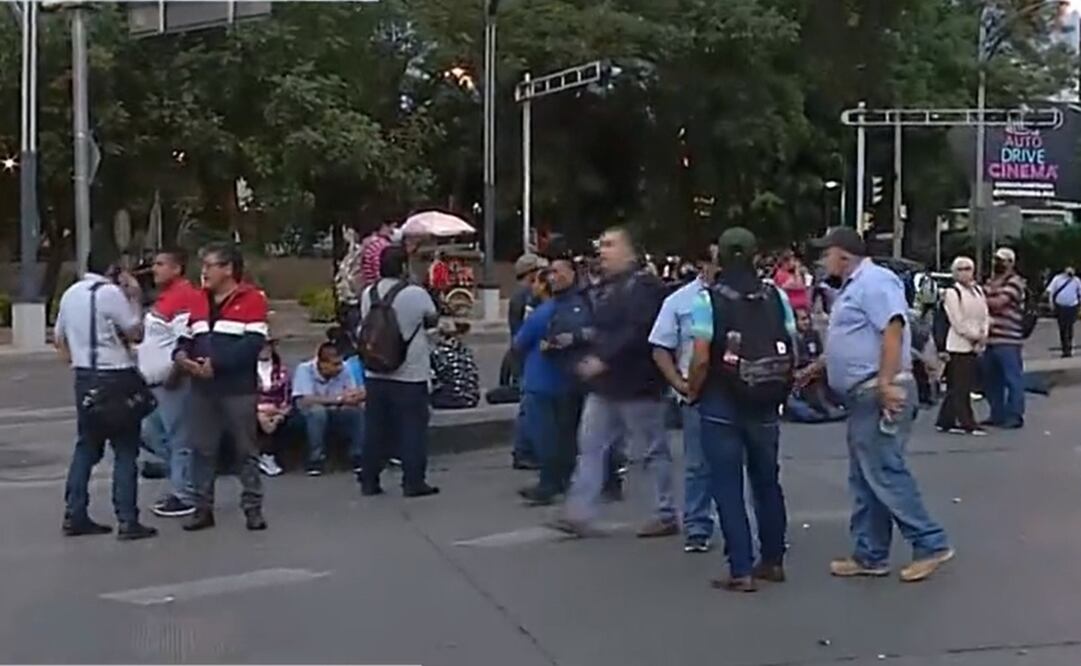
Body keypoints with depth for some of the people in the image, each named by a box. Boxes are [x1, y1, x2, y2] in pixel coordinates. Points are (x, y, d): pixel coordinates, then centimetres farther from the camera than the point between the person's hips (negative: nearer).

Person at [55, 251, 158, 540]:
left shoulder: (70, 293, 11)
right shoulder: (111, 292, -14)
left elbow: (59, 338, 18)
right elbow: (137, 334, -8)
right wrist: (134, 298, 0)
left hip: (84, 378, 8)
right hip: (116, 378, -8)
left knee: (86, 446, 14)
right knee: (125, 451, -2)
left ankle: (74, 516, 16)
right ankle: (127, 521, -2)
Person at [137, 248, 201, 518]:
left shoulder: (185, 296, -16)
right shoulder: (166, 297, 18)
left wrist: (174, 373, -21)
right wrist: (149, 374, 22)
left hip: (172, 381, -11)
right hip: (158, 381, 11)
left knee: (180, 439, -6)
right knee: (164, 437, 16)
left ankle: (185, 496, -2)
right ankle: (178, 489, 25)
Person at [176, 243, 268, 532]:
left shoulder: (252, 299, -7)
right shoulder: (200, 301, 15)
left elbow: (252, 344, -17)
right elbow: (188, 337, 20)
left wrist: (217, 364, -20)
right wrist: (181, 354, -4)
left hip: (239, 389, -6)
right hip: (202, 388, 6)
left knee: (246, 449, 3)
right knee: (202, 449, 9)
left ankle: (253, 507, 10)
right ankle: (203, 508, 18)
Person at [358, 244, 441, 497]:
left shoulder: (368, 294, 0)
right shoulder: (416, 294, -13)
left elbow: (366, 326, 10)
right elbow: (432, 319, 3)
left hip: (375, 373, 5)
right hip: (410, 374, -5)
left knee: (375, 428, 11)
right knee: (412, 429, 4)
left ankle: (369, 480, 17)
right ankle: (413, 482, 5)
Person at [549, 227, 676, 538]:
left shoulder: (643, 285, -15)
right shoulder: (608, 287, 15)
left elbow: (638, 333, -25)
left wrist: (603, 359, -25)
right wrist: (590, 358, 11)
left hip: (637, 384, -9)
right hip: (605, 385, 9)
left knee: (654, 450, 3)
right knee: (591, 445, 5)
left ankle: (666, 515, 14)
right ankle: (579, 514, 7)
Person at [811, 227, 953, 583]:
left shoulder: (875, 281, -11)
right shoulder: (853, 286, 20)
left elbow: (893, 331, -23)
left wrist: (886, 384, -28)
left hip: (881, 394, -11)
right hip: (863, 396, 11)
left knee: (884, 473, -9)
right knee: (864, 479, 11)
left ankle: (931, 544, -1)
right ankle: (870, 555, 16)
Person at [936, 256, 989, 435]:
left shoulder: (978, 290, 14)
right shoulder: (952, 293, -7)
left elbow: (985, 316, 11)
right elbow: (958, 323, -12)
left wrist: (983, 336, -4)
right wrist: (976, 336, -8)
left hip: (975, 345, 7)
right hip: (959, 345, -7)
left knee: (956, 387, 9)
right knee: (960, 387, -4)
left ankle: (945, 421, 14)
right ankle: (967, 423, -2)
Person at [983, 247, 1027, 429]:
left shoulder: (1015, 282, -6)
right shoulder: (991, 282, 19)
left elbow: (998, 302, -16)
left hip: (1008, 340, -8)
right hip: (991, 339, 8)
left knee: (1012, 379, -3)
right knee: (991, 380, 13)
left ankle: (1015, 416, 2)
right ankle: (997, 414, 22)